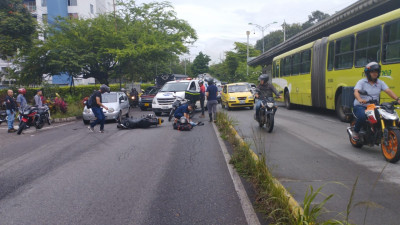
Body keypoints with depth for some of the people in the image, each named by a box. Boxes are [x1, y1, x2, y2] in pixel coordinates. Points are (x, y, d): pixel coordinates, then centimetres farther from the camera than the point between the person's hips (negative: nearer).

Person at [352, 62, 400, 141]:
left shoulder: (380, 83, 11)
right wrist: (360, 99, -41)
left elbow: (388, 91, -3)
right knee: (362, 116, -36)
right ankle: (355, 132, -8)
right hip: (360, 106, -5)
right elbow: (356, 92, -19)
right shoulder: (361, 82, -2)